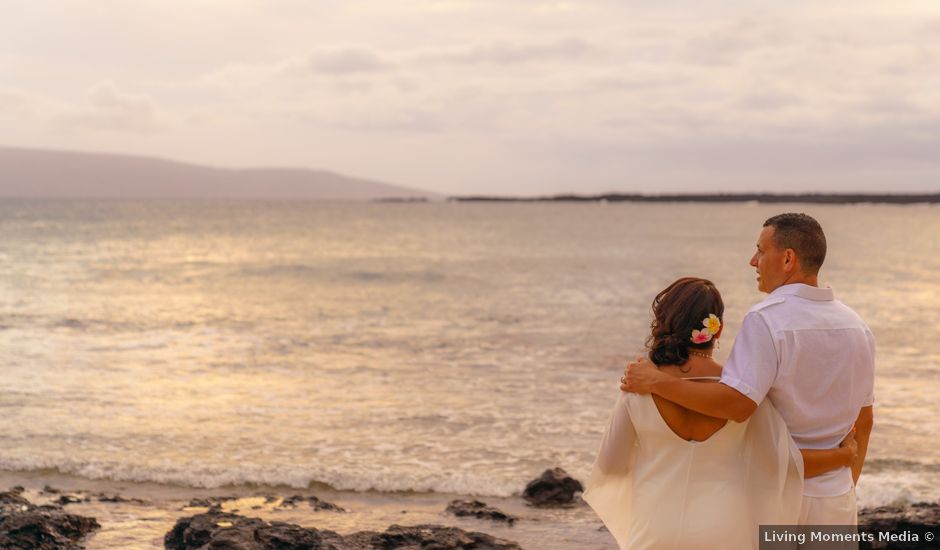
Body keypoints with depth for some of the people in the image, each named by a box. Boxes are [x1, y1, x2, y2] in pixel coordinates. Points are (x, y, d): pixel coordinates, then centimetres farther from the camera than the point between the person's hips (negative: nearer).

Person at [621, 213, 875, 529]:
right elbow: (864, 421, 14)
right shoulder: (856, 325, 7)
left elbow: (737, 403, -29)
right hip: (837, 499, 6)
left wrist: (656, 382, -23)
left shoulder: (767, 319, -16)